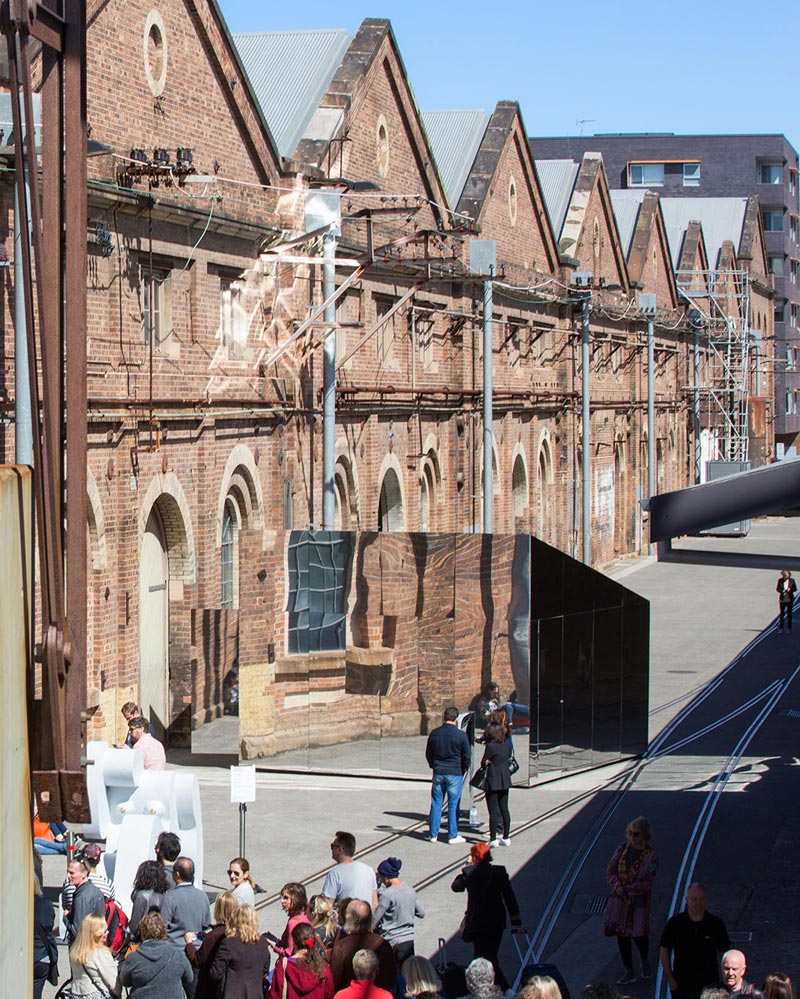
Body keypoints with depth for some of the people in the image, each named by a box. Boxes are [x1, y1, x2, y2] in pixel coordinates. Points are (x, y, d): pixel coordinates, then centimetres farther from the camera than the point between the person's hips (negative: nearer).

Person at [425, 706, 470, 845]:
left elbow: (428, 754, 11)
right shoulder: (461, 735, -10)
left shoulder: (434, 734, 2)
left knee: (436, 803, 9)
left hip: (438, 774, 3)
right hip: (455, 773, -3)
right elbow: (467, 755, -4)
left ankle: (433, 834, 12)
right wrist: (463, 770, 11)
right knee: (453, 804, 3)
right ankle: (453, 835, 5)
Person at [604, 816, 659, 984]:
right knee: (621, 934, 6)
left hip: (638, 900, -4)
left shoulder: (651, 855, -11)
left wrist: (628, 889, -21)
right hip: (619, 899, 4)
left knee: (639, 935, 1)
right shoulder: (622, 849, 0)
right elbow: (610, 871, 1)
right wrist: (617, 886, -16)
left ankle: (645, 962, 33)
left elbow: (647, 882, -15)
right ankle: (629, 972, 18)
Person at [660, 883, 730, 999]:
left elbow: (724, 952, 4)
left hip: (709, 985, 0)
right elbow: (665, 952, 3)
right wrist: (670, 979, -2)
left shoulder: (716, 924, -5)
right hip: (681, 986, 0)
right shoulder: (675, 923, -6)